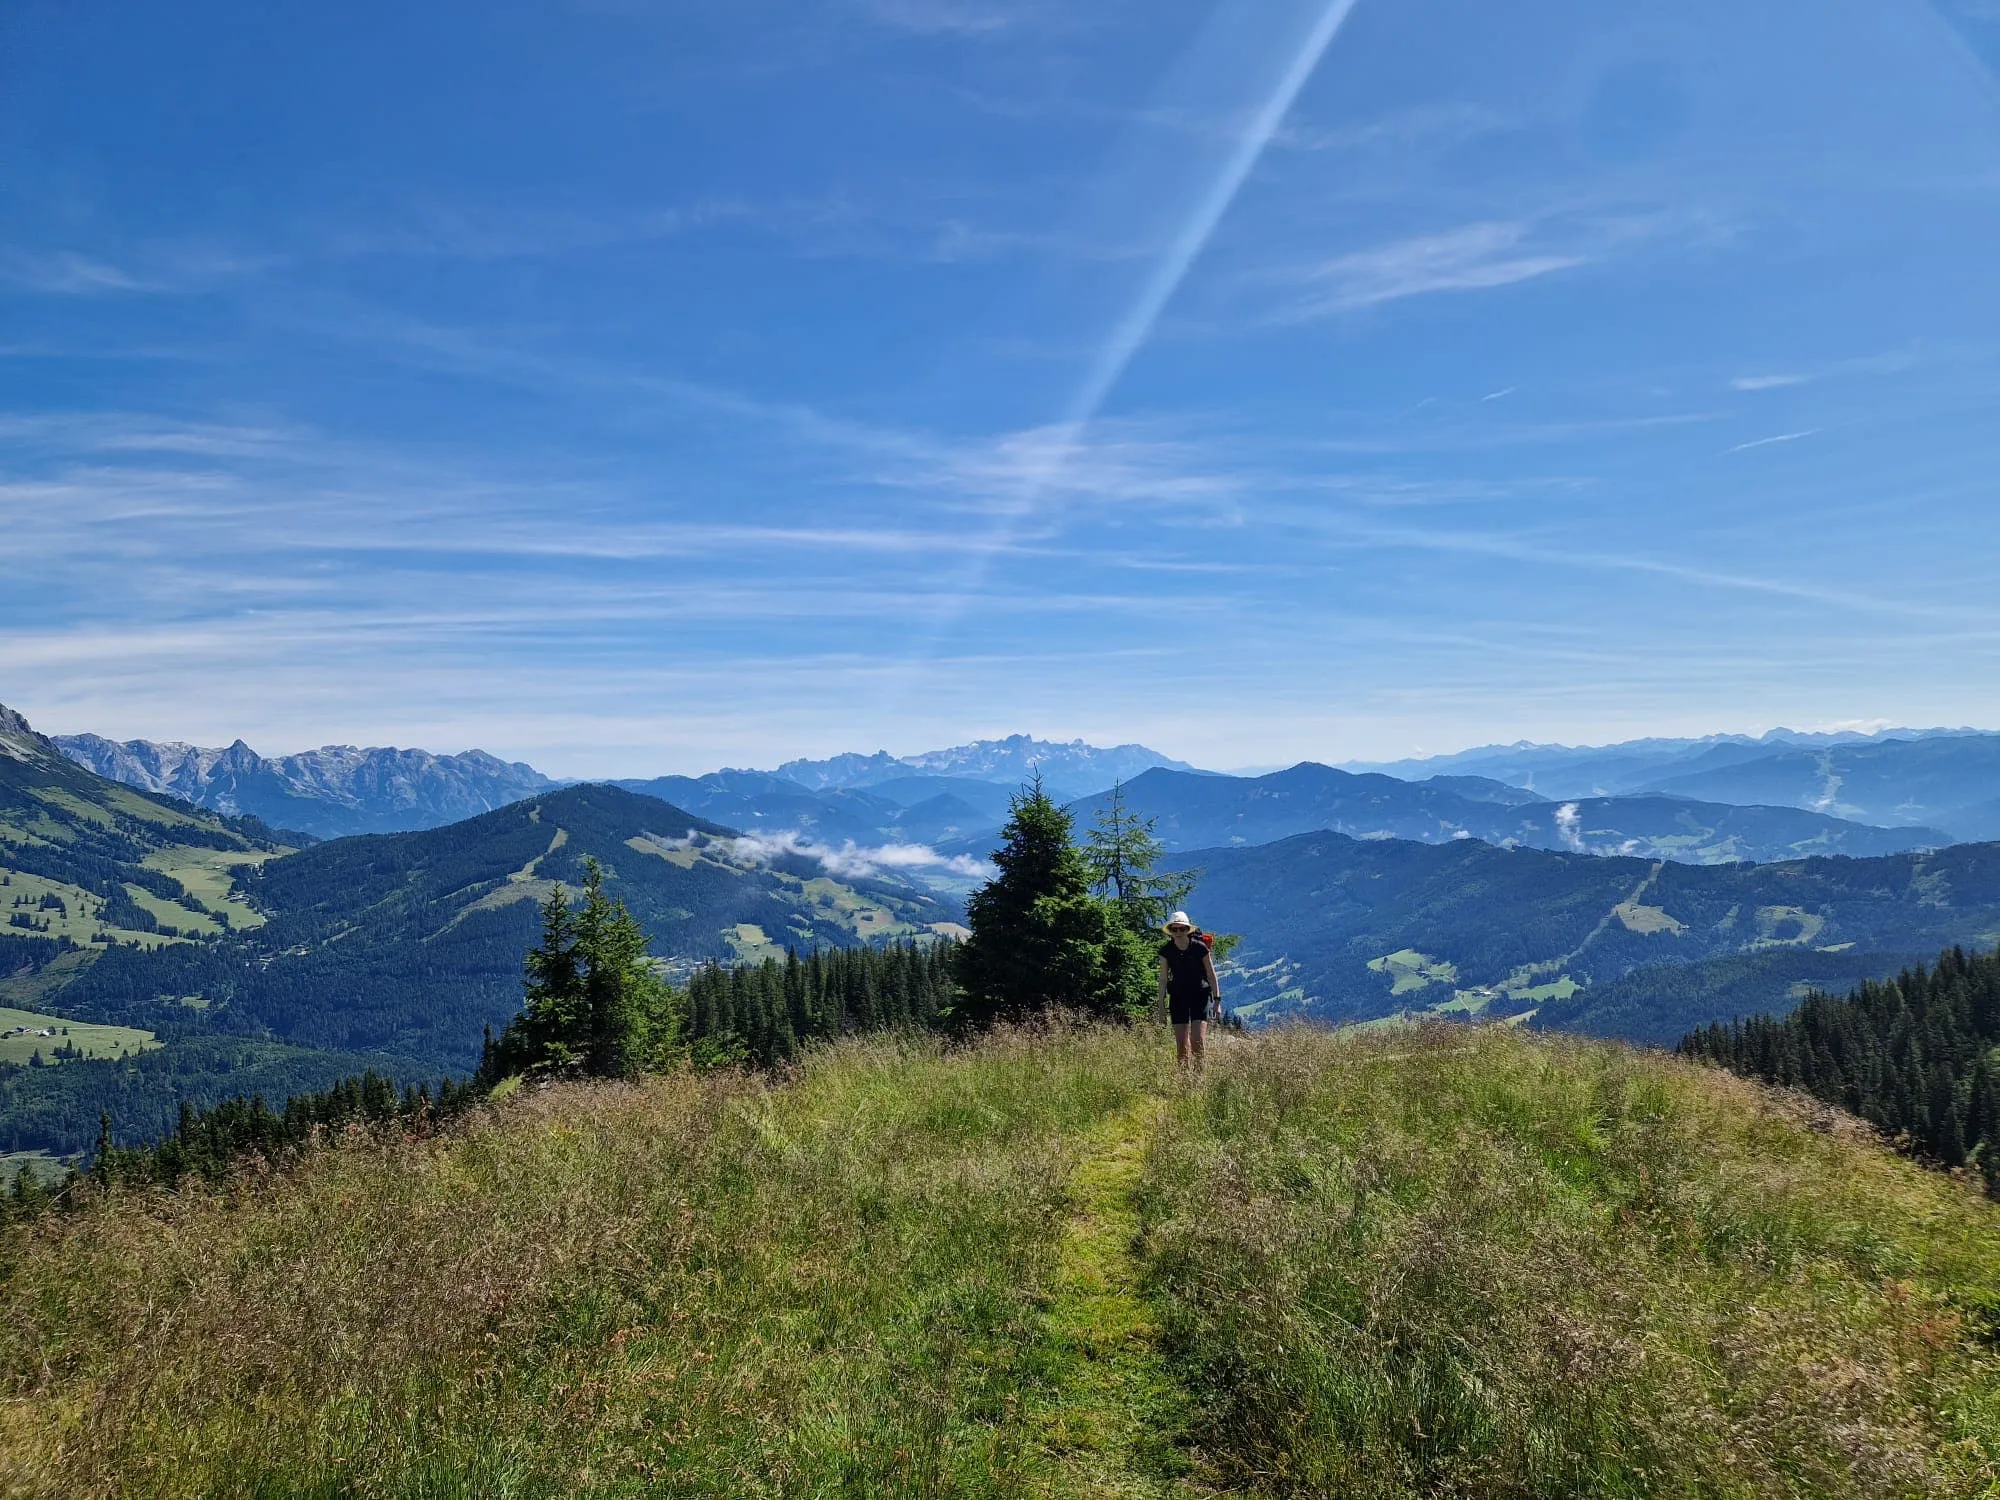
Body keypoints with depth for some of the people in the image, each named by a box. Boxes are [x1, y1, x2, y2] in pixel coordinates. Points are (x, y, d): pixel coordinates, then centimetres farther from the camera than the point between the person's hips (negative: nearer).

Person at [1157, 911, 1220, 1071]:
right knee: (1181, 1044, 0)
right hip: (1178, 997, 2)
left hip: (1200, 995, -2)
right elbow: (1163, 978, 2)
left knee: (1197, 1040, -14)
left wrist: (1217, 999, -2)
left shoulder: (1200, 948, -10)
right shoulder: (1166, 950, -5)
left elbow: (1211, 975, -1)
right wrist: (1161, 1004, 1)